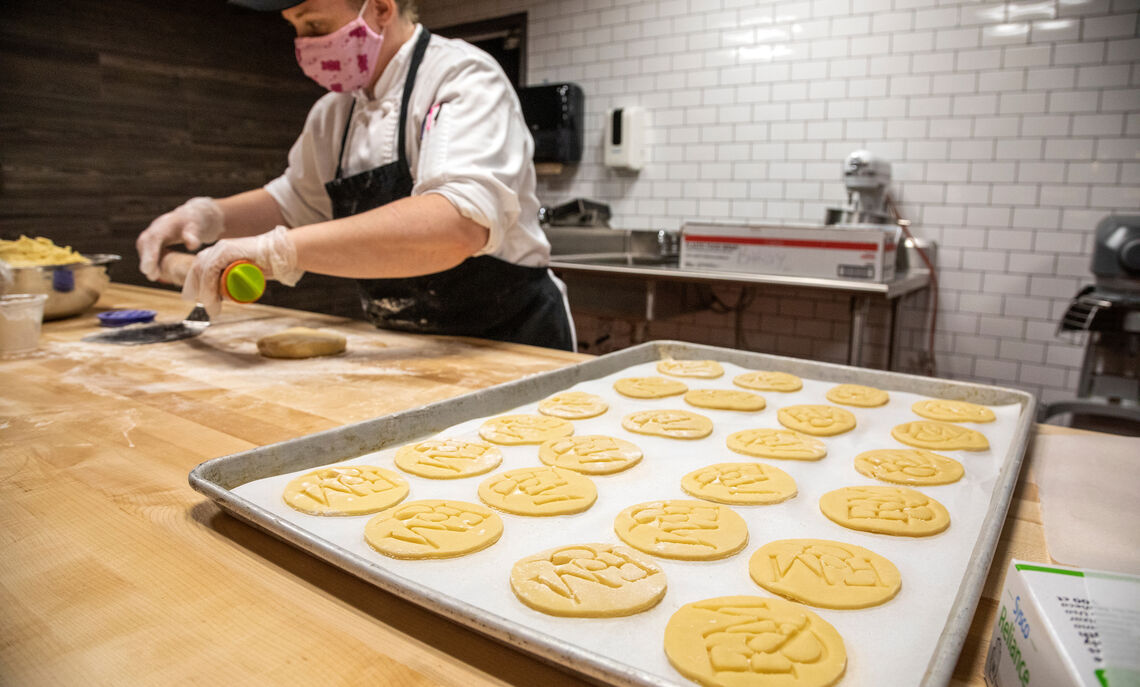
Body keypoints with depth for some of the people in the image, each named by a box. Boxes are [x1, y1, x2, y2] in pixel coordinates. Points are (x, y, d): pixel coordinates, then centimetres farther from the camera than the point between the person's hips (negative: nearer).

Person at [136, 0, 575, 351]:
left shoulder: (464, 79, -17)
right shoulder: (335, 112, 7)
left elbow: (458, 226, -35)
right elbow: (294, 202, 23)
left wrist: (280, 249, -36)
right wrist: (211, 215, 2)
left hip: (511, 345, -6)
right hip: (405, 345, 6)